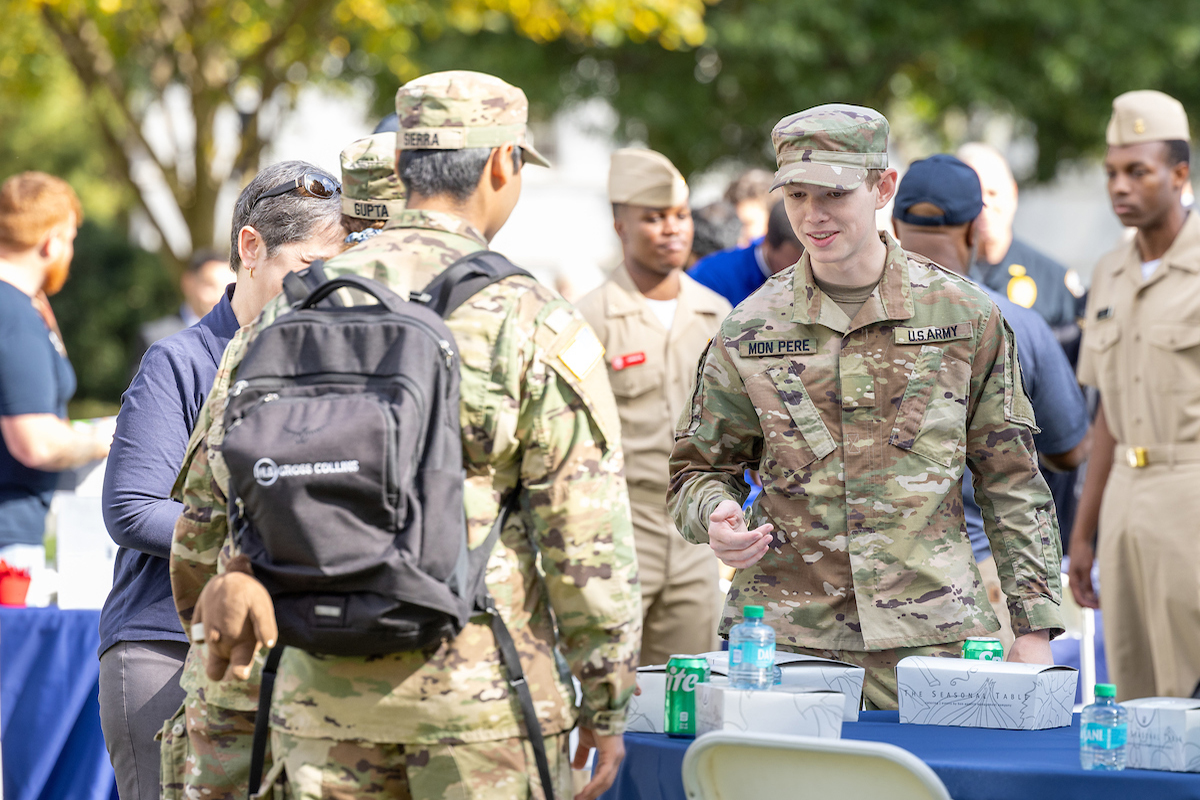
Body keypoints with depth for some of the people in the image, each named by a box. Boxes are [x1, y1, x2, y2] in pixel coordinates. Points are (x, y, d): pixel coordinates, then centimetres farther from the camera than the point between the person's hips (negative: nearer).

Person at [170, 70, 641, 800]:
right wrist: (607, 706, -1)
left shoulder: (298, 310, 6)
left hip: (321, 692, 4)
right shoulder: (529, 320, -7)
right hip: (483, 691, -4)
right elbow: (587, 538, -9)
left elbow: (212, 485, 11)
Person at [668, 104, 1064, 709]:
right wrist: (715, 516, -10)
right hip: (783, 637, 1)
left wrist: (1034, 629, 3)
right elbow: (700, 467, 15)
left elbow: (1011, 482, 7)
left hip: (929, 637, 0)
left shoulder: (967, 316, 4)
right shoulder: (750, 330, 5)